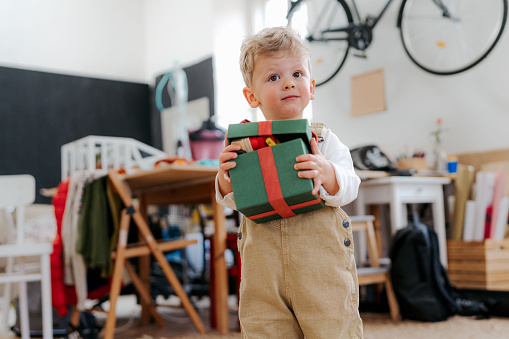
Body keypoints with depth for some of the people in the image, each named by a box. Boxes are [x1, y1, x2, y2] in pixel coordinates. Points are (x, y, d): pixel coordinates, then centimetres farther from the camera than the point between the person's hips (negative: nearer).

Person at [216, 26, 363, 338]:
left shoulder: (324, 139, 2)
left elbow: (350, 189, -6)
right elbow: (235, 202, 5)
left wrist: (327, 174, -26)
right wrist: (225, 181, -16)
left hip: (321, 261, -1)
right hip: (263, 265, 2)